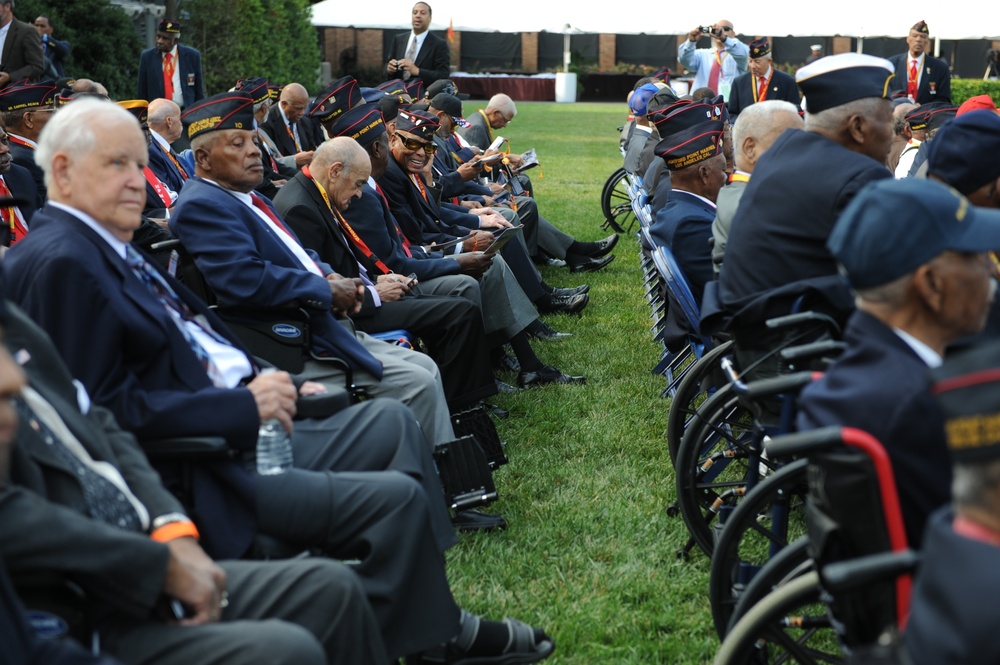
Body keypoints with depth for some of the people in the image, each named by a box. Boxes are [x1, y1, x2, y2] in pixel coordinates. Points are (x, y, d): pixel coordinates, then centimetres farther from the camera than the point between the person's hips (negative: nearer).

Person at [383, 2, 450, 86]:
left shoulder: (439, 44, -1)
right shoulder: (398, 40, 12)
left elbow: (444, 76, -9)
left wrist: (417, 71, -19)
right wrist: (389, 69, -8)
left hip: (424, 93, -4)